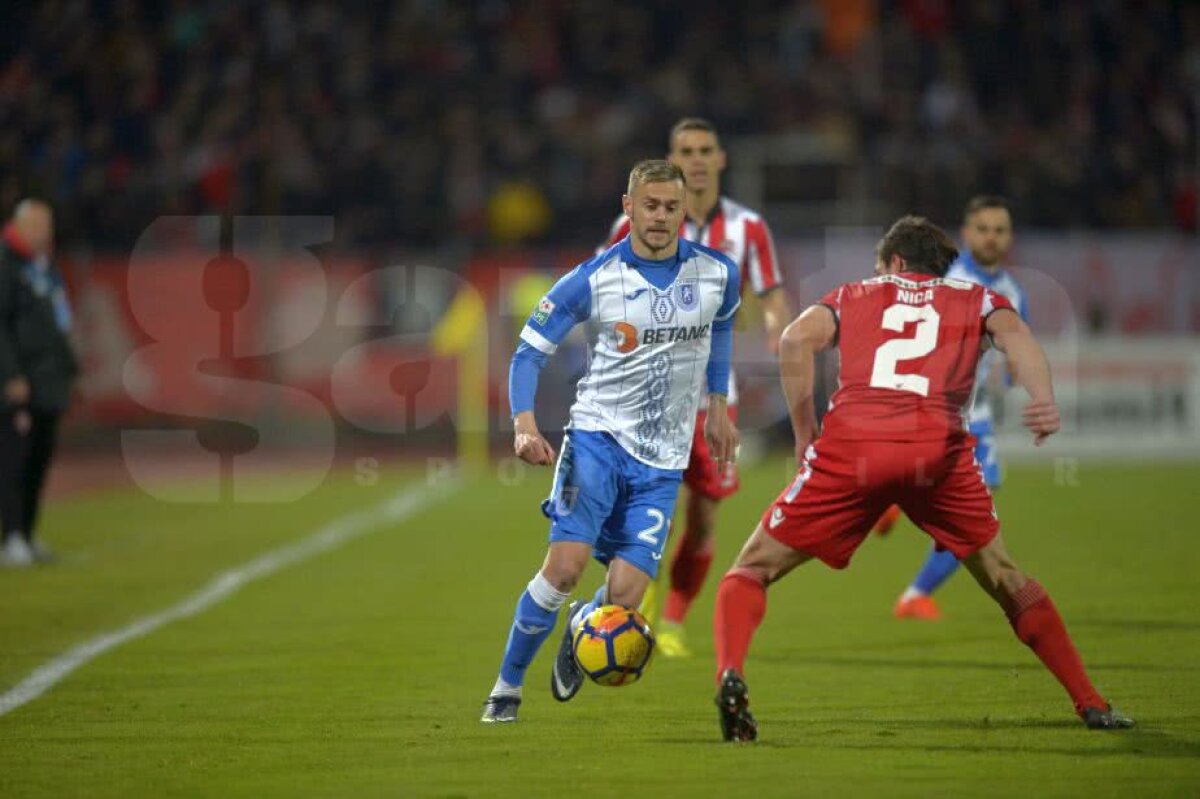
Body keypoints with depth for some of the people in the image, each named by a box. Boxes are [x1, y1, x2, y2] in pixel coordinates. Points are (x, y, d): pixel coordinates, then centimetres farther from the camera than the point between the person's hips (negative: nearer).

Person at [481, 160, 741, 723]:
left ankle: (581, 626, 31)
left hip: (662, 462, 2)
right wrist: (524, 423, -20)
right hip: (598, 437, -2)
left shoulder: (717, 274, -1)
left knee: (623, 598, -8)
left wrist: (717, 406, 21)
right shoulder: (592, 280, -9)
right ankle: (507, 688, -3)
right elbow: (530, 352, -4)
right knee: (566, 564, -21)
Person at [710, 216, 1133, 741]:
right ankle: (1092, 706, 19)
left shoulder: (854, 295, 27)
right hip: (937, 447, 1)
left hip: (850, 443, -1)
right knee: (1004, 578, 22)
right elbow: (1013, 333, 3)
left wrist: (804, 434, 11)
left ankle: (730, 674, -17)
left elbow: (796, 339, 7)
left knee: (752, 569, 10)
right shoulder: (975, 299, 27)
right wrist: (1044, 401, -14)